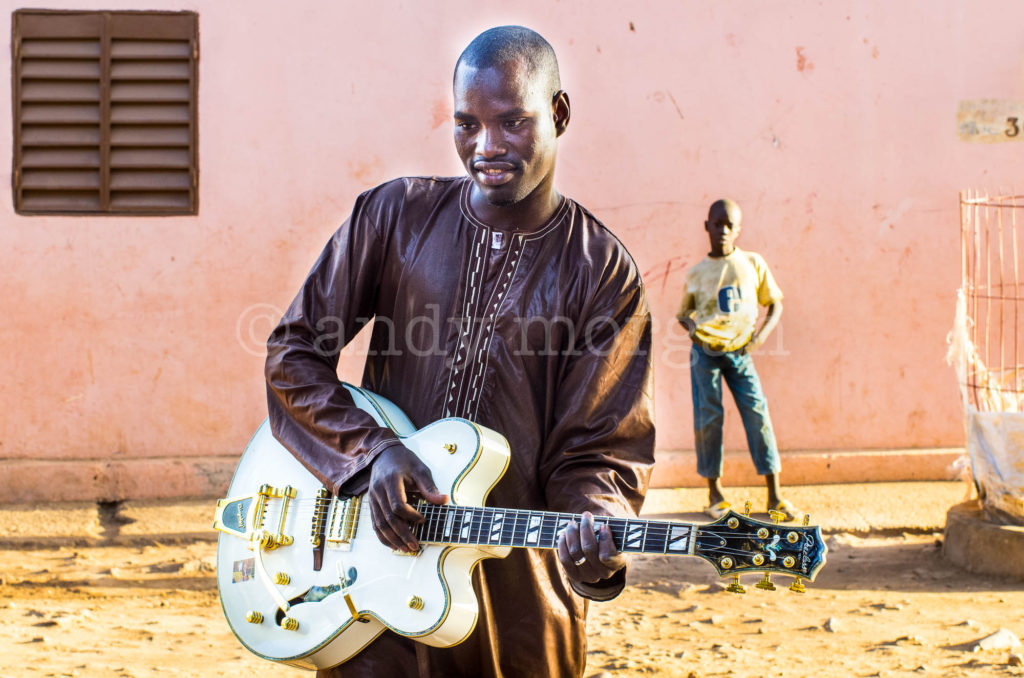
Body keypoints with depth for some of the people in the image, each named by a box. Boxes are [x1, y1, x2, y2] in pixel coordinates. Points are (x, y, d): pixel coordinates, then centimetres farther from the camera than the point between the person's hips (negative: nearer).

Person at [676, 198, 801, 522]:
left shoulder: (753, 264, 3)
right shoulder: (696, 273, 4)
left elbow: (775, 304, 10)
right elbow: (683, 312, 16)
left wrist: (763, 333, -8)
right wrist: (690, 326, -7)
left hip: (739, 352, 0)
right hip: (705, 351, 0)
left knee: (757, 413, -9)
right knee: (708, 417, -4)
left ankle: (775, 495, -7)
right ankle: (715, 494, 9)